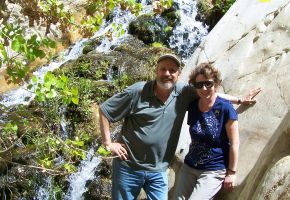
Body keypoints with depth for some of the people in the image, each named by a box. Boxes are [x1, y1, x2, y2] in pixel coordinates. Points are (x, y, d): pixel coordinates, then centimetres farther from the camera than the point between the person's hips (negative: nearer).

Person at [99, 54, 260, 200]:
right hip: (129, 167, -2)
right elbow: (104, 110, -7)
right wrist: (108, 143, -9)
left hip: (158, 171, 3)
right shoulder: (137, 92, -13)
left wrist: (240, 100, 15)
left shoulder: (184, 92, -3)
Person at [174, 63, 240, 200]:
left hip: (214, 170, -5)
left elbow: (234, 143, -11)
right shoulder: (192, 105, 0)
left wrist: (231, 172, -9)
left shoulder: (225, 108, -15)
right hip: (189, 167, 5)